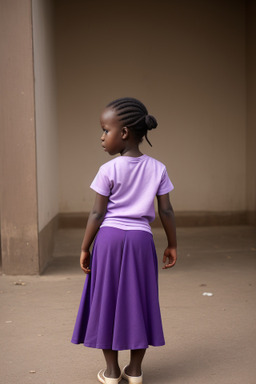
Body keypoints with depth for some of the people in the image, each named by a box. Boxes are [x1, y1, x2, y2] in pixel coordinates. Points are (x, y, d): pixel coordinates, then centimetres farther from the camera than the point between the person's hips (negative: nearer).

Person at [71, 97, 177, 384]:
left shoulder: (108, 170, -10)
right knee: (138, 302, 12)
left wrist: (84, 248, 1)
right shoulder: (157, 169, 0)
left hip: (109, 238, -2)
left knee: (107, 302, 10)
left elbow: (97, 214, -8)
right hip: (141, 240, 3)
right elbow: (166, 212, 1)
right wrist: (172, 245, 11)